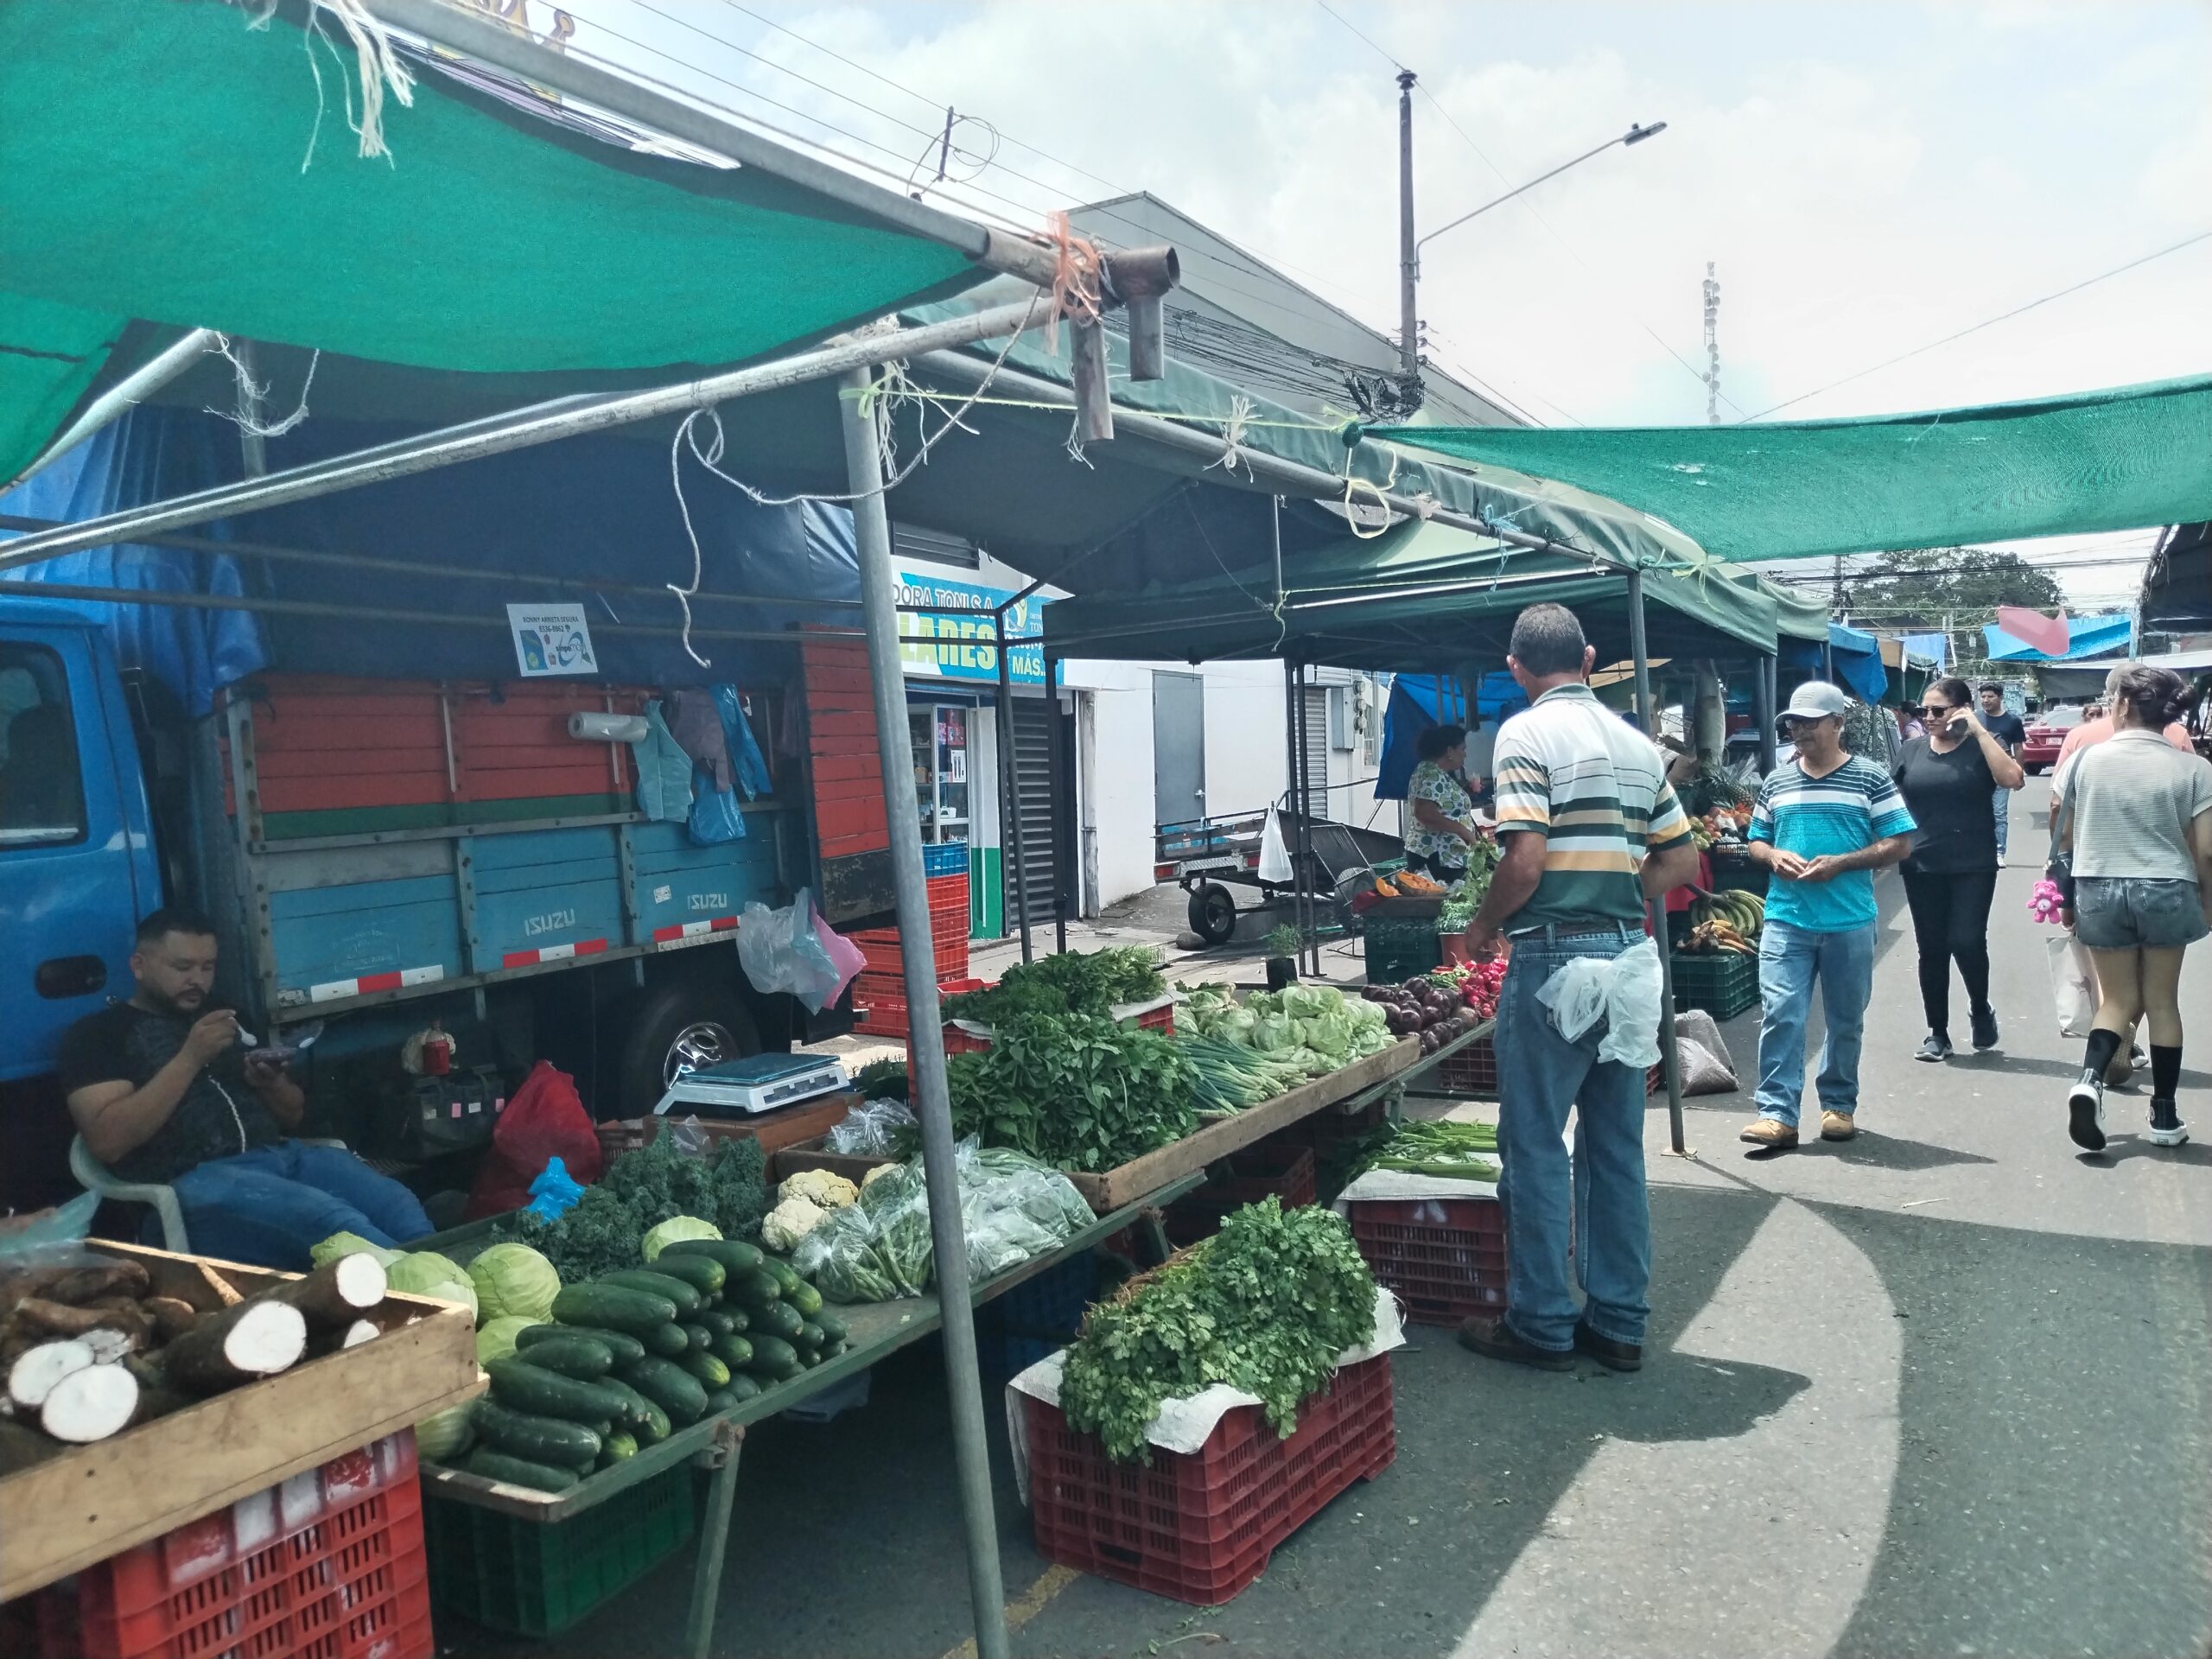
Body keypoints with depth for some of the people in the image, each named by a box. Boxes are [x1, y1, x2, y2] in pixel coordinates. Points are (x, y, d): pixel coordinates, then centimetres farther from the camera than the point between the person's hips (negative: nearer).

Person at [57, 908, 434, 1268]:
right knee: (330, 1218, -36)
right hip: (192, 1180, -5)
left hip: (282, 1156, 6)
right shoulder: (97, 1034, 10)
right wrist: (189, 1059, -11)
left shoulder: (226, 1021, 26)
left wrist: (272, 1084, 3)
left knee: (398, 1205, -25)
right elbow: (106, 1142, -7)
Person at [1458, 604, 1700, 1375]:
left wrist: (1483, 926, -3)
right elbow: (1680, 860, 14)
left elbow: (1525, 859, -18)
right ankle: (1619, 1323, 22)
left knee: (1536, 1144, 3)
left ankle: (1541, 1325, 12)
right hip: (1630, 957, 7)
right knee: (1617, 1144, 13)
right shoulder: (1637, 743, 13)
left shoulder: (1527, 733, -9)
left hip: (1555, 957, -7)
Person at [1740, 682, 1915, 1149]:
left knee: (1846, 1019, 11)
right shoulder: (1776, 782, 10)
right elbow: (1757, 841, 18)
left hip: (1850, 922, -1)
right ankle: (1777, 1113, -6)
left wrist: (1839, 863, -14)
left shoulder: (1872, 778, 1)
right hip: (1786, 919, 1)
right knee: (1780, 1015, -8)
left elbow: (1898, 844, -1)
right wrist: (1774, 856, -6)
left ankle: (1839, 1105, 27)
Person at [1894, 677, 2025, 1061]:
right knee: (1931, 949, 6)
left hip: (1973, 866, -3)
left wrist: (1979, 730, -17)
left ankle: (1980, 1008, 19)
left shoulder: (1981, 747, -1)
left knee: (1966, 942, -11)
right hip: (1922, 866, 3)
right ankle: (1937, 1033, 17)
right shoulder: (1911, 750, 7)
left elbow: (2013, 778, -20)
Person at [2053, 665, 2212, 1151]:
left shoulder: (2089, 759, -2)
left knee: (2119, 999, 12)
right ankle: (2164, 1115, 18)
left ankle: (2090, 1078, -13)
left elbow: (2067, 837, 6)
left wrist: (2068, 898, 19)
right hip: (2167, 891, -1)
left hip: (2100, 891, 1)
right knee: (2161, 1001, 11)